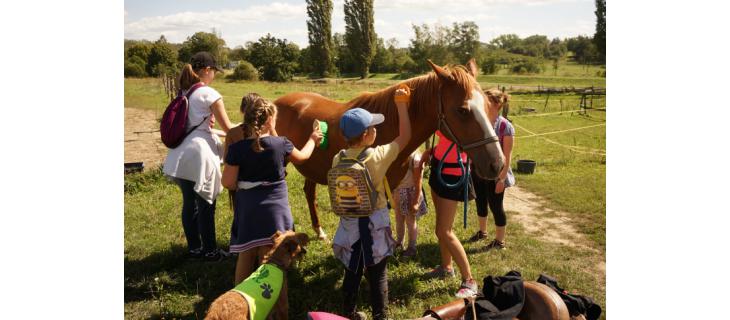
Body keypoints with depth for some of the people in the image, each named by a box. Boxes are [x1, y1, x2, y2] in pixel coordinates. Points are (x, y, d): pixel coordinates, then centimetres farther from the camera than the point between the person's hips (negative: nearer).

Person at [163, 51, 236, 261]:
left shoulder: (184, 93, 12)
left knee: (189, 202, 15)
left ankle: (194, 248, 26)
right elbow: (228, 128, -7)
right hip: (199, 154, -7)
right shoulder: (209, 94, -10)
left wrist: (220, 133, 24)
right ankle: (210, 251, 14)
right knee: (206, 204, 3)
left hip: (181, 155, 8)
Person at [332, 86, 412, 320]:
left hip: (349, 223, 4)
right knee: (378, 275, 10)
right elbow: (405, 136, -6)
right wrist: (402, 105, -1)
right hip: (375, 223, -4)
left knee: (352, 272, 19)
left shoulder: (338, 160, -8)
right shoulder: (379, 156, -18)